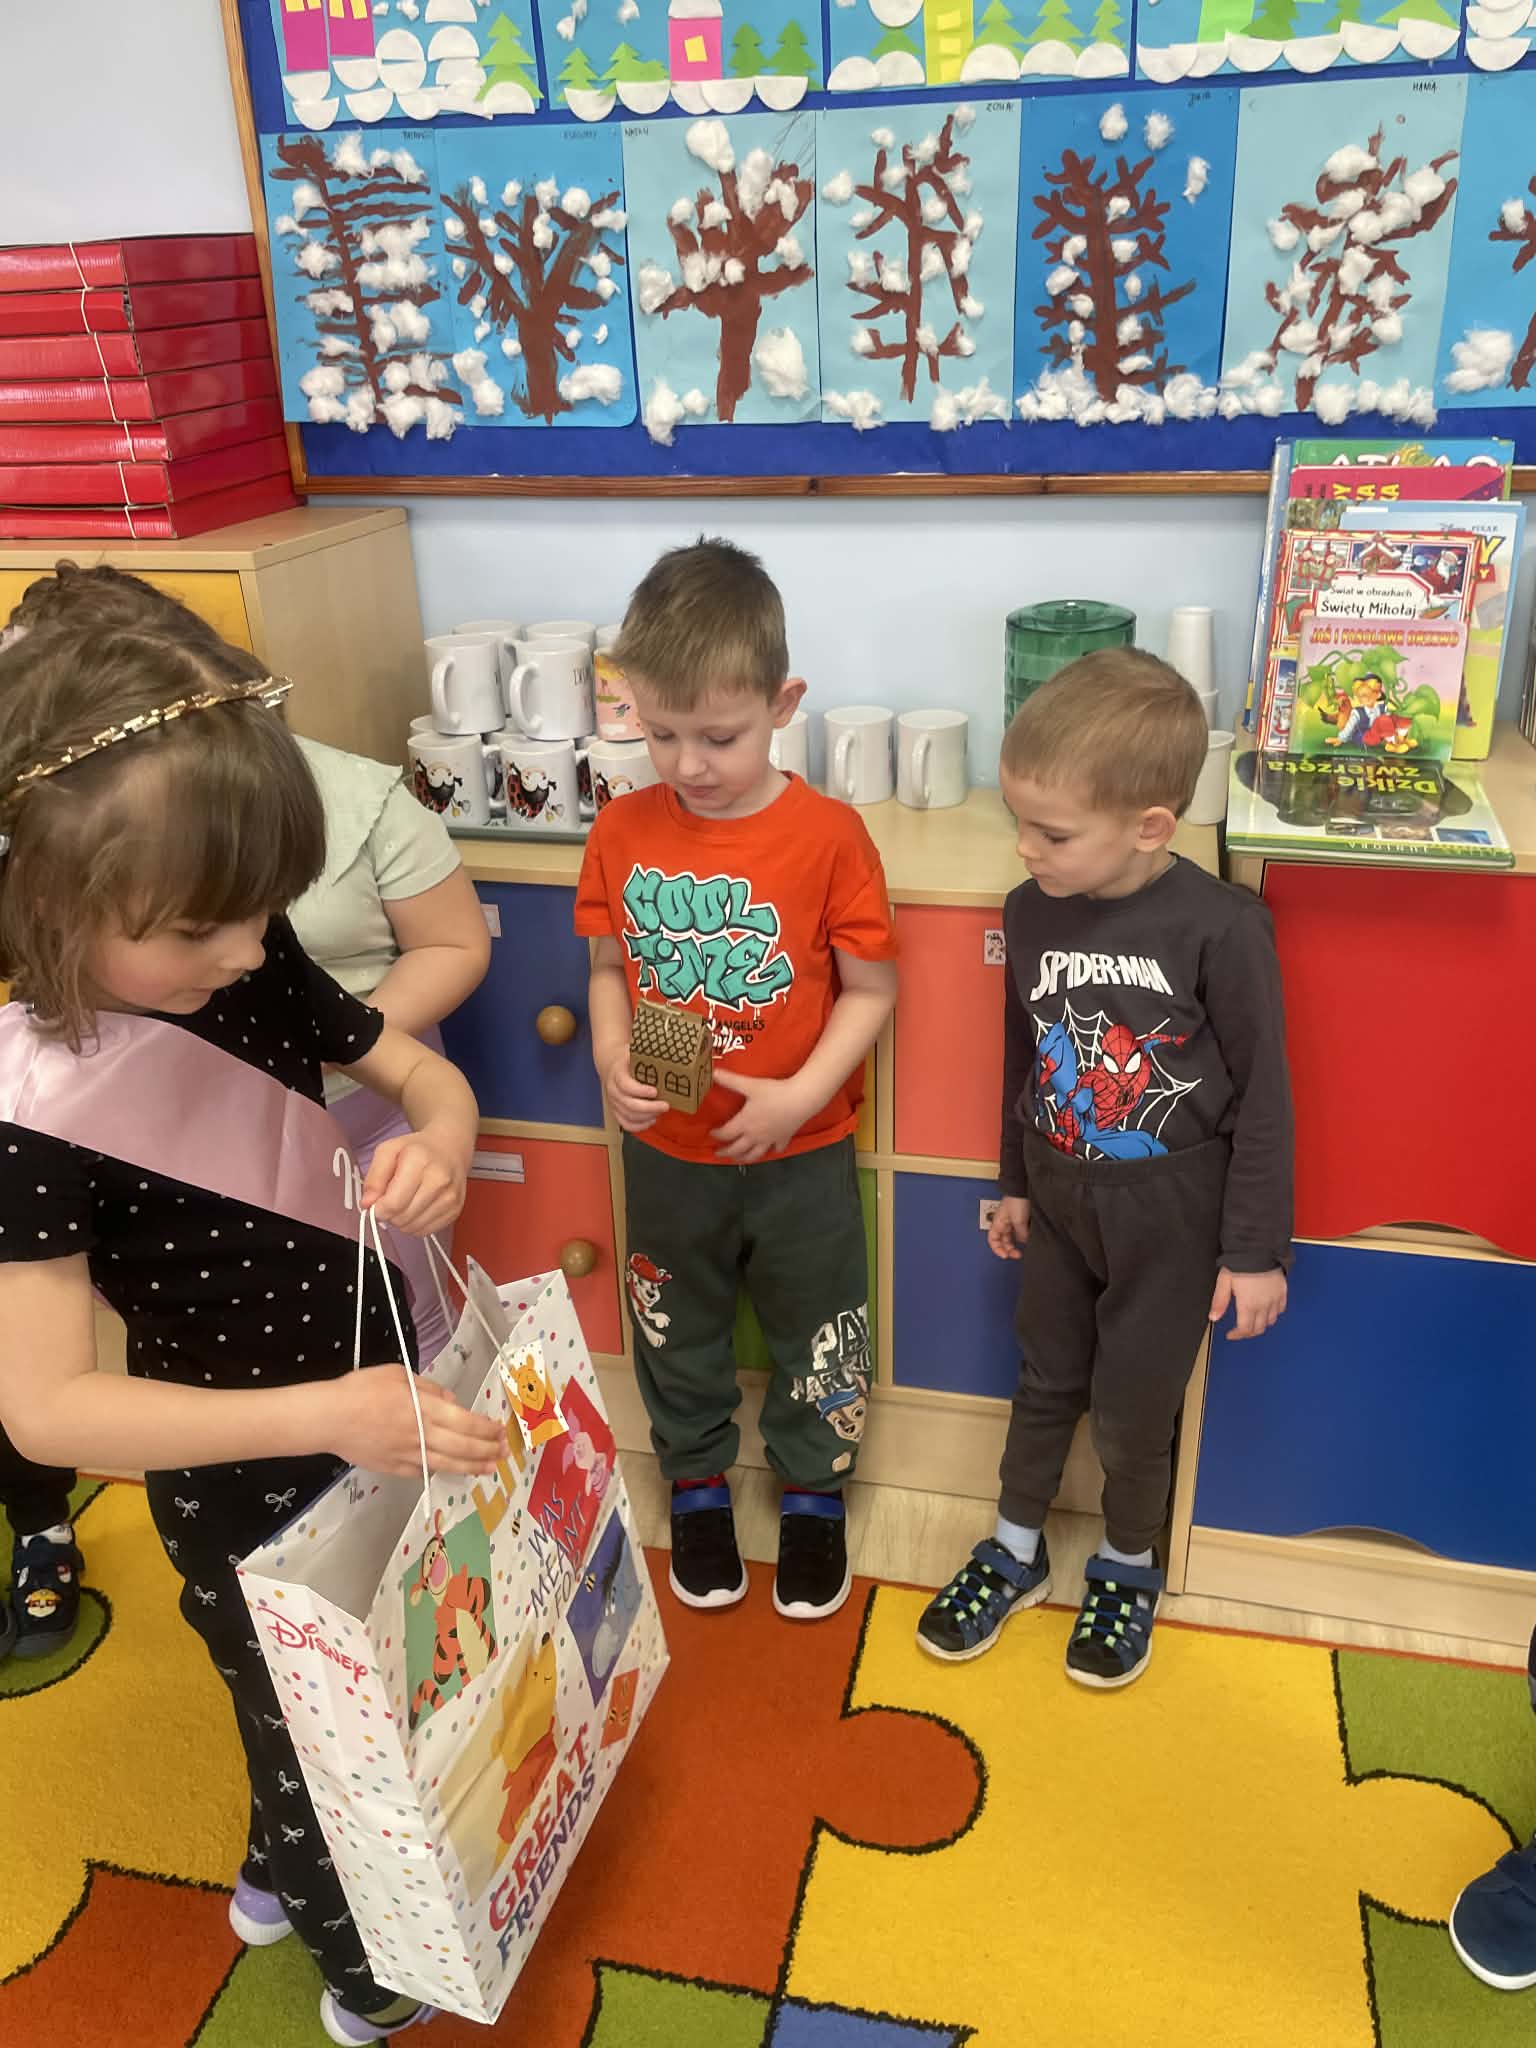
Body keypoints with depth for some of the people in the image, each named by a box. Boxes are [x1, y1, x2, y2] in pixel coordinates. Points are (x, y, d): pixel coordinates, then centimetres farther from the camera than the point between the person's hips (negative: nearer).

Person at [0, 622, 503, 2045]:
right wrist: (321, 1413, -39)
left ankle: (279, 1874, 61)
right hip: (247, 1491, -6)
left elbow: (427, 1074, -1)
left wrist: (436, 1144, -25)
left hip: (377, 1416, 6)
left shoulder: (252, 970, -14)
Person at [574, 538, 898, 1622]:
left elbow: (871, 988, -12)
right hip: (666, 1152, 3)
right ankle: (697, 1483, 47)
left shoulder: (828, 834, -18)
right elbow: (611, 968, 3)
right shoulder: (623, 829, -9)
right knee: (680, 1333, 22)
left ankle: (814, 1490, 43)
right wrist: (612, 1061, -15)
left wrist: (801, 1095, -22)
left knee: (816, 1332, 18)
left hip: (800, 1154, -2)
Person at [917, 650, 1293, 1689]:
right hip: (1061, 1198, 4)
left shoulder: (1220, 927, -23)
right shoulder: (1031, 912, -9)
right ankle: (1015, 1552, 40)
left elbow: (1264, 1094, -14)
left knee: (1134, 1405, 11)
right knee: (1047, 1381, 20)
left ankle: (1129, 1567, 39)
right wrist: (1016, 1183, 14)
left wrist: (1256, 1248, -9)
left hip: (1173, 1214, -4)